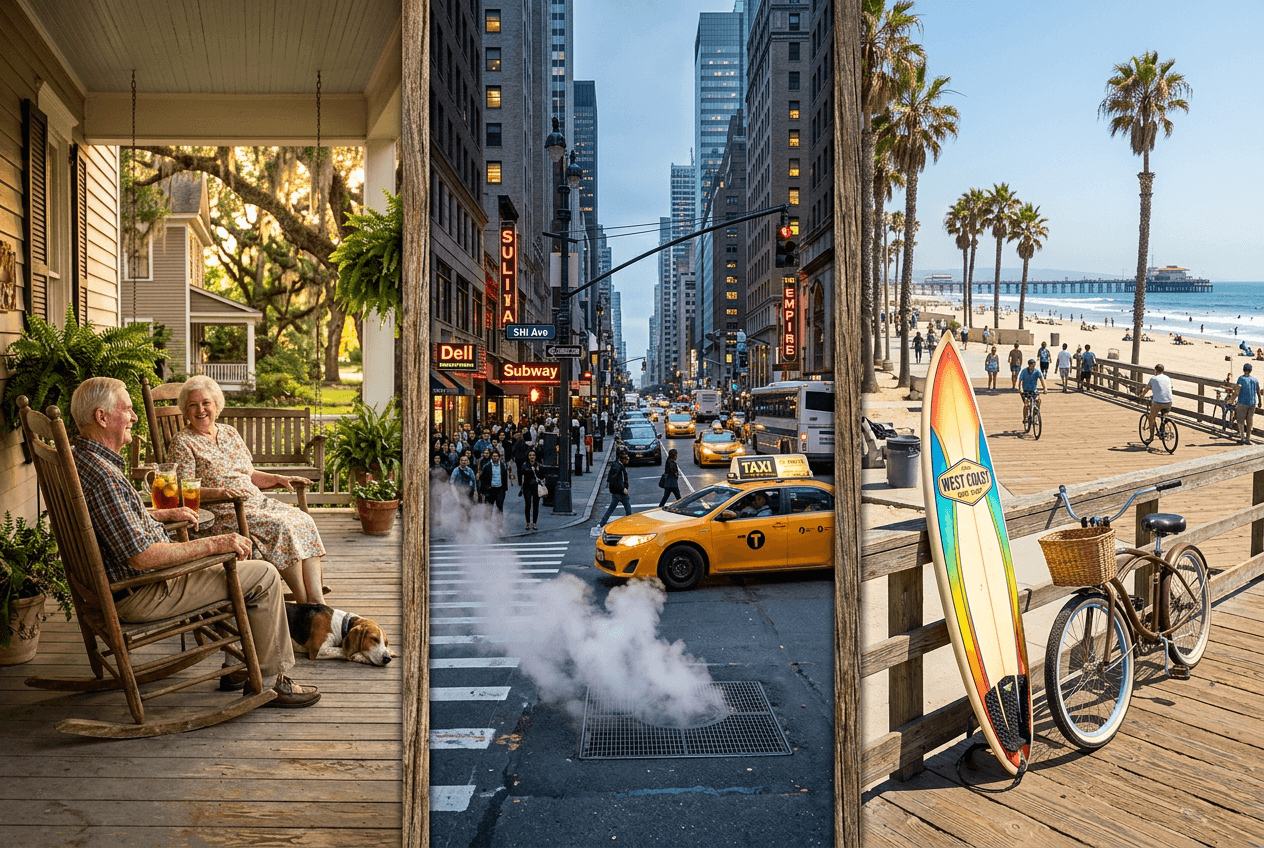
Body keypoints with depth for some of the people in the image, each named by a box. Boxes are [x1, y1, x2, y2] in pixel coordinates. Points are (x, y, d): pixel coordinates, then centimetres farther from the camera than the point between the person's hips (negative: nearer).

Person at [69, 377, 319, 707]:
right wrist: (214, 543, -25)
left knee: (239, 553, 23)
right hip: (138, 596, -11)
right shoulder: (101, 475, -27)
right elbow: (142, 556, -31)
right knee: (264, 575, -9)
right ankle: (269, 680, 3)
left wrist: (166, 514, 26)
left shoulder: (83, 459, 8)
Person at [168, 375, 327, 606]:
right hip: (222, 512, -6)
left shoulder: (230, 433, 20)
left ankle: (317, 601, -26)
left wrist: (279, 479, 7)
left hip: (256, 501, 6)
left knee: (303, 521, -19)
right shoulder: (182, 442, 0)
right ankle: (303, 603, -23)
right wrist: (218, 492, -25)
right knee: (281, 526, -29)